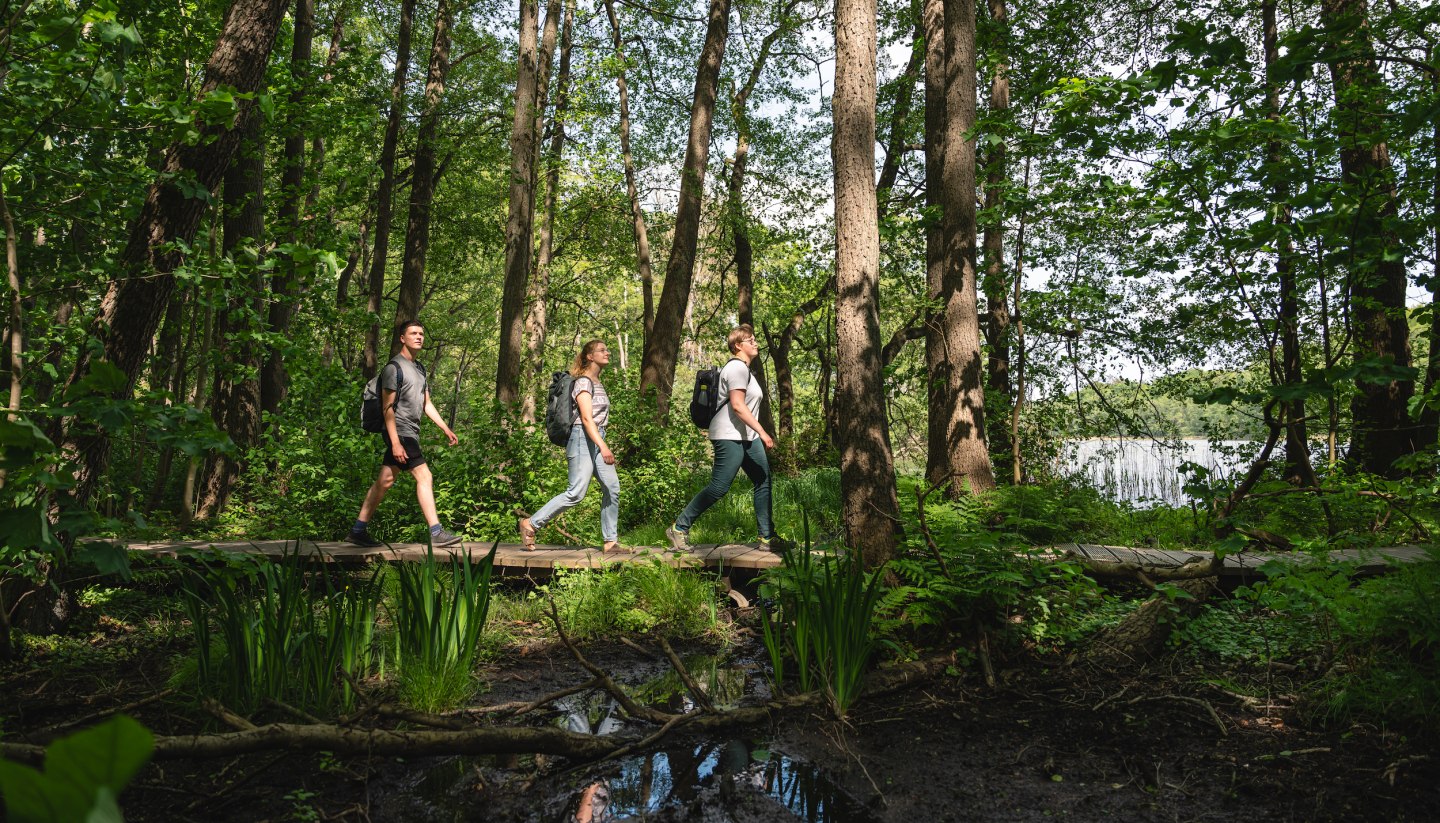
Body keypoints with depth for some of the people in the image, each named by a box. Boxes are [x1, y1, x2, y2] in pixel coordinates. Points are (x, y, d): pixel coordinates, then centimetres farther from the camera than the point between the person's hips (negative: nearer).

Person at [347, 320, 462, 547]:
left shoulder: (419, 369, 18)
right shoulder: (394, 367, -9)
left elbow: (427, 404, 21)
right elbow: (388, 407, -14)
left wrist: (446, 429, 14)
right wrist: (395, 443, -20)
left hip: (411, 432, 9)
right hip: (400, 432, -9)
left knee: (385, 481, 9)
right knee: (424, 477, -11)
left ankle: (358, 530, 15)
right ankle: (436, 533, -9)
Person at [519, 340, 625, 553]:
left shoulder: (598, 383, 19)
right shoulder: (583, 382, -10)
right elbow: (586, 418, -20)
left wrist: (602, 444, 20)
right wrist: (603, 446, -29)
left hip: (597, 439, 9)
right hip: (583, 439, -9)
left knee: (612, 487, -1)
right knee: (576, 492, -12)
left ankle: (611, 541, 3)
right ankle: (531, 524, -1)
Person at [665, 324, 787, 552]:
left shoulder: (743, 369, 20)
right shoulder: (737, 367, -12)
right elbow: (737, 405, -21)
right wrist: (762, 432, -23)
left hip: (746, 437, 11)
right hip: (729, 436, -11)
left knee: (763, 482, 5)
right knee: (718, 488, -10)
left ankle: (767, 537, 8)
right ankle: (679, 529, -1)